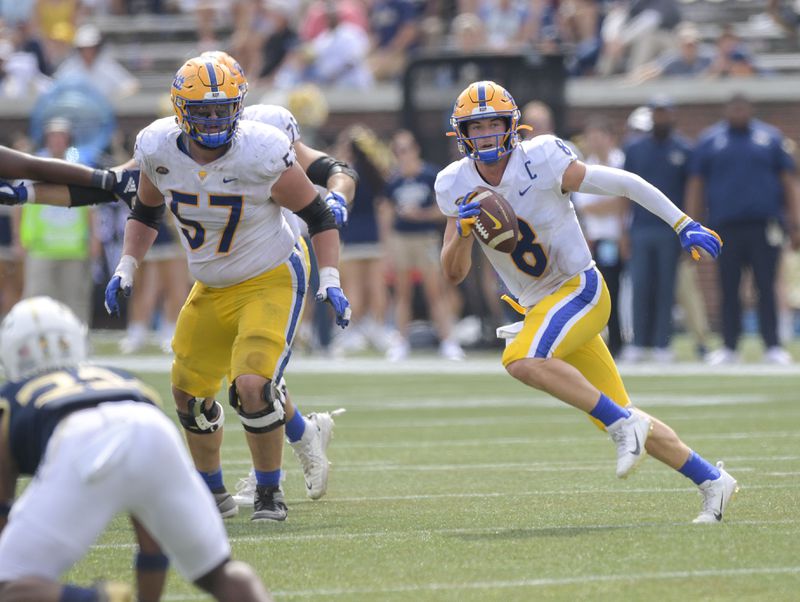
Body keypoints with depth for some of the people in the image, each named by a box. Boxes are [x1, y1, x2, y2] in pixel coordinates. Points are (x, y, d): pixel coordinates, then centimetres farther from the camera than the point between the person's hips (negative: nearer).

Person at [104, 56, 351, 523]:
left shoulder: (262, 154, -25)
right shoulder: (159, 150, -12)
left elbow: (319, 216, -13)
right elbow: (147, 213, 10)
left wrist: (331, 282, -21)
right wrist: (126, 270, 1)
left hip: (271, 281, -6)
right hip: (212, 288, 6)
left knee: (252, 386, -21)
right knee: (190, 393, 11)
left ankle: (270, 495, 1)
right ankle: (213, 496, 33)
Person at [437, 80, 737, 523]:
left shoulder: (540, 162, -17)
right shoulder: (456, 185, -2)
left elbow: (622, 183, -10)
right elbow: (454, 273, 1)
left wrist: (684, 225, -10)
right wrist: (463, 231, -20)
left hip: (581, 291, -6)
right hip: (540, 306, 6)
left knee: (521, 361, -31)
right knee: (617, 417, 7)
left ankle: (625, 424, -23)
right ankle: (711, 480, 18)